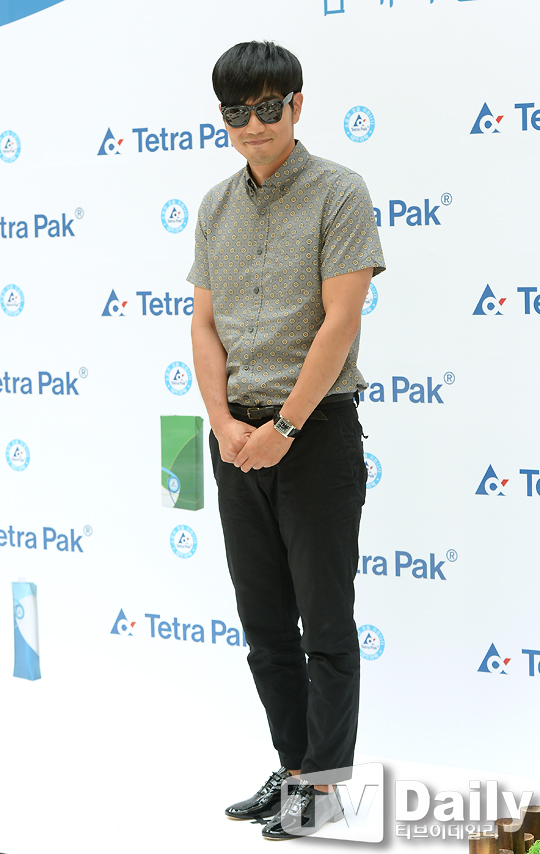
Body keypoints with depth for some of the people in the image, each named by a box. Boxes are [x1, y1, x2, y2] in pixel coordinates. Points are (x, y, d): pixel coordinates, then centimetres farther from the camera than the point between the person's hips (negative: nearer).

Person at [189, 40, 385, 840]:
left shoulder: (338, 193, -6)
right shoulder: (216, 207, 12)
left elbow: (341, 320, -13)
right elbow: (204, 324, 9)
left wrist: (284, 426, -15)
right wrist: (225, 423, -5)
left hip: (316, 428, -6)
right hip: (238, 436, 6)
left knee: (325, 621, -1)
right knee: (265, 622, 10)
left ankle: (325, 782, 8)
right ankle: (292, 766, 21)